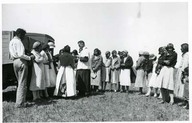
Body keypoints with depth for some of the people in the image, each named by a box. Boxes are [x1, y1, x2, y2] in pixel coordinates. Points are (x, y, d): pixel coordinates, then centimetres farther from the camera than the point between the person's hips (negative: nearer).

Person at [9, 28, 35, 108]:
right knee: (22, 83, -5)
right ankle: (20, 103, -3)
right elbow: (20, 55, -20)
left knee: (20, 83, 15)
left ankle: (19, 101, 19)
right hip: (21, 62, -10)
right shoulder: (18, 42, -10)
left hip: (15, 62, 10)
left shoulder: (11, 42, 21)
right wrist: (30, 58, -10)